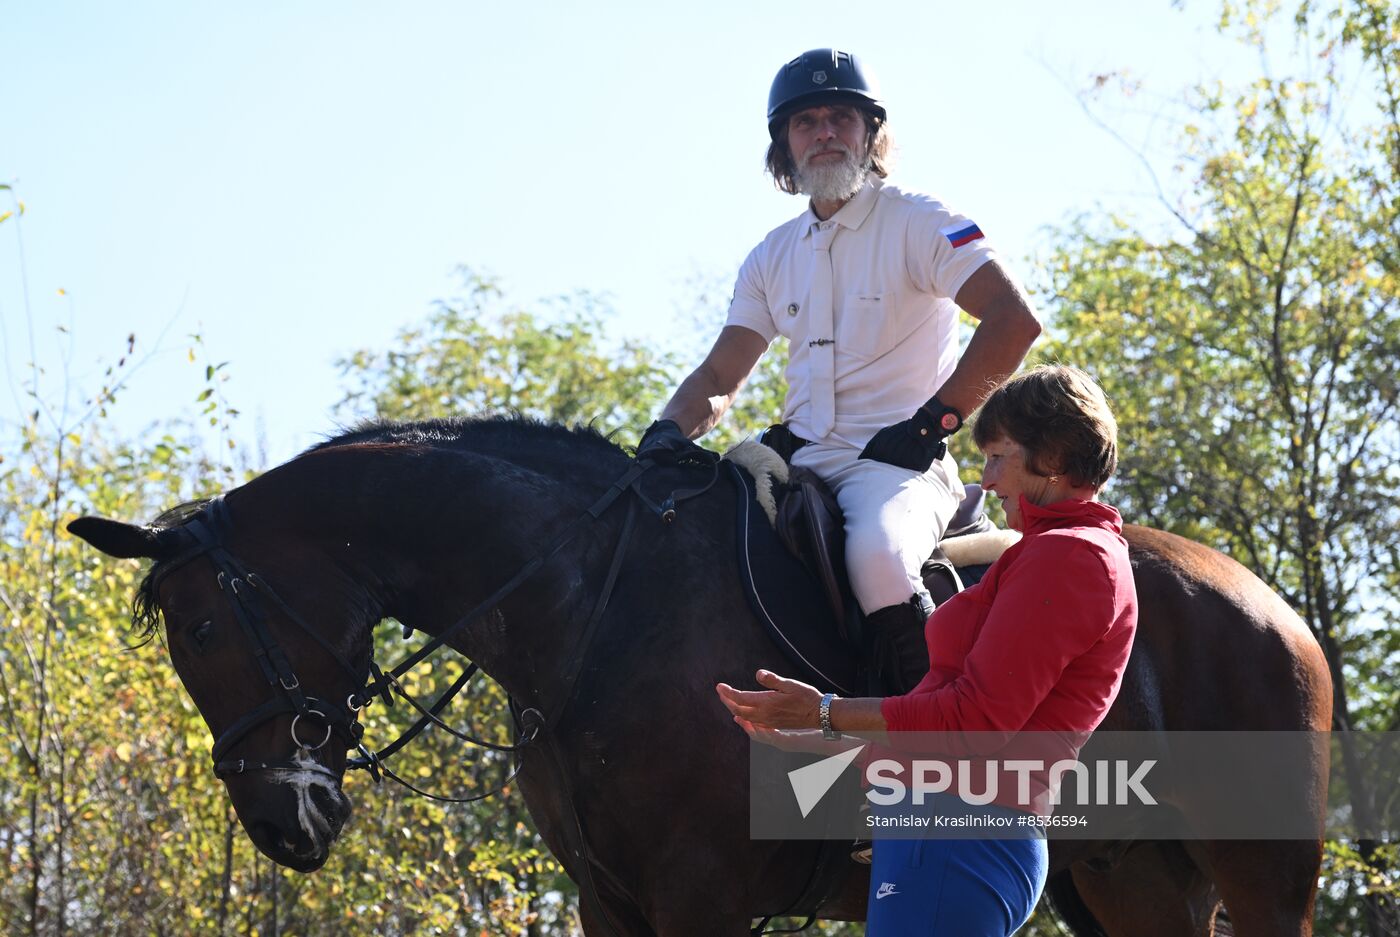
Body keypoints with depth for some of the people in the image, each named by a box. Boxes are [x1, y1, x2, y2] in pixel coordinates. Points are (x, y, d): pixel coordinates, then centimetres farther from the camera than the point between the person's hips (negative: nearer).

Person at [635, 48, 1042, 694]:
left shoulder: (917, 222, -1)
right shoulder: (773, 257, 17)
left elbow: (1014, 319, -12)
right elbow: (720, 377, 17)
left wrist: (932, 423, -16)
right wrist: (671, 431, -6)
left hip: (897, 460, -6)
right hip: (799, 459, 7)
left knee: (877, 551, -38)